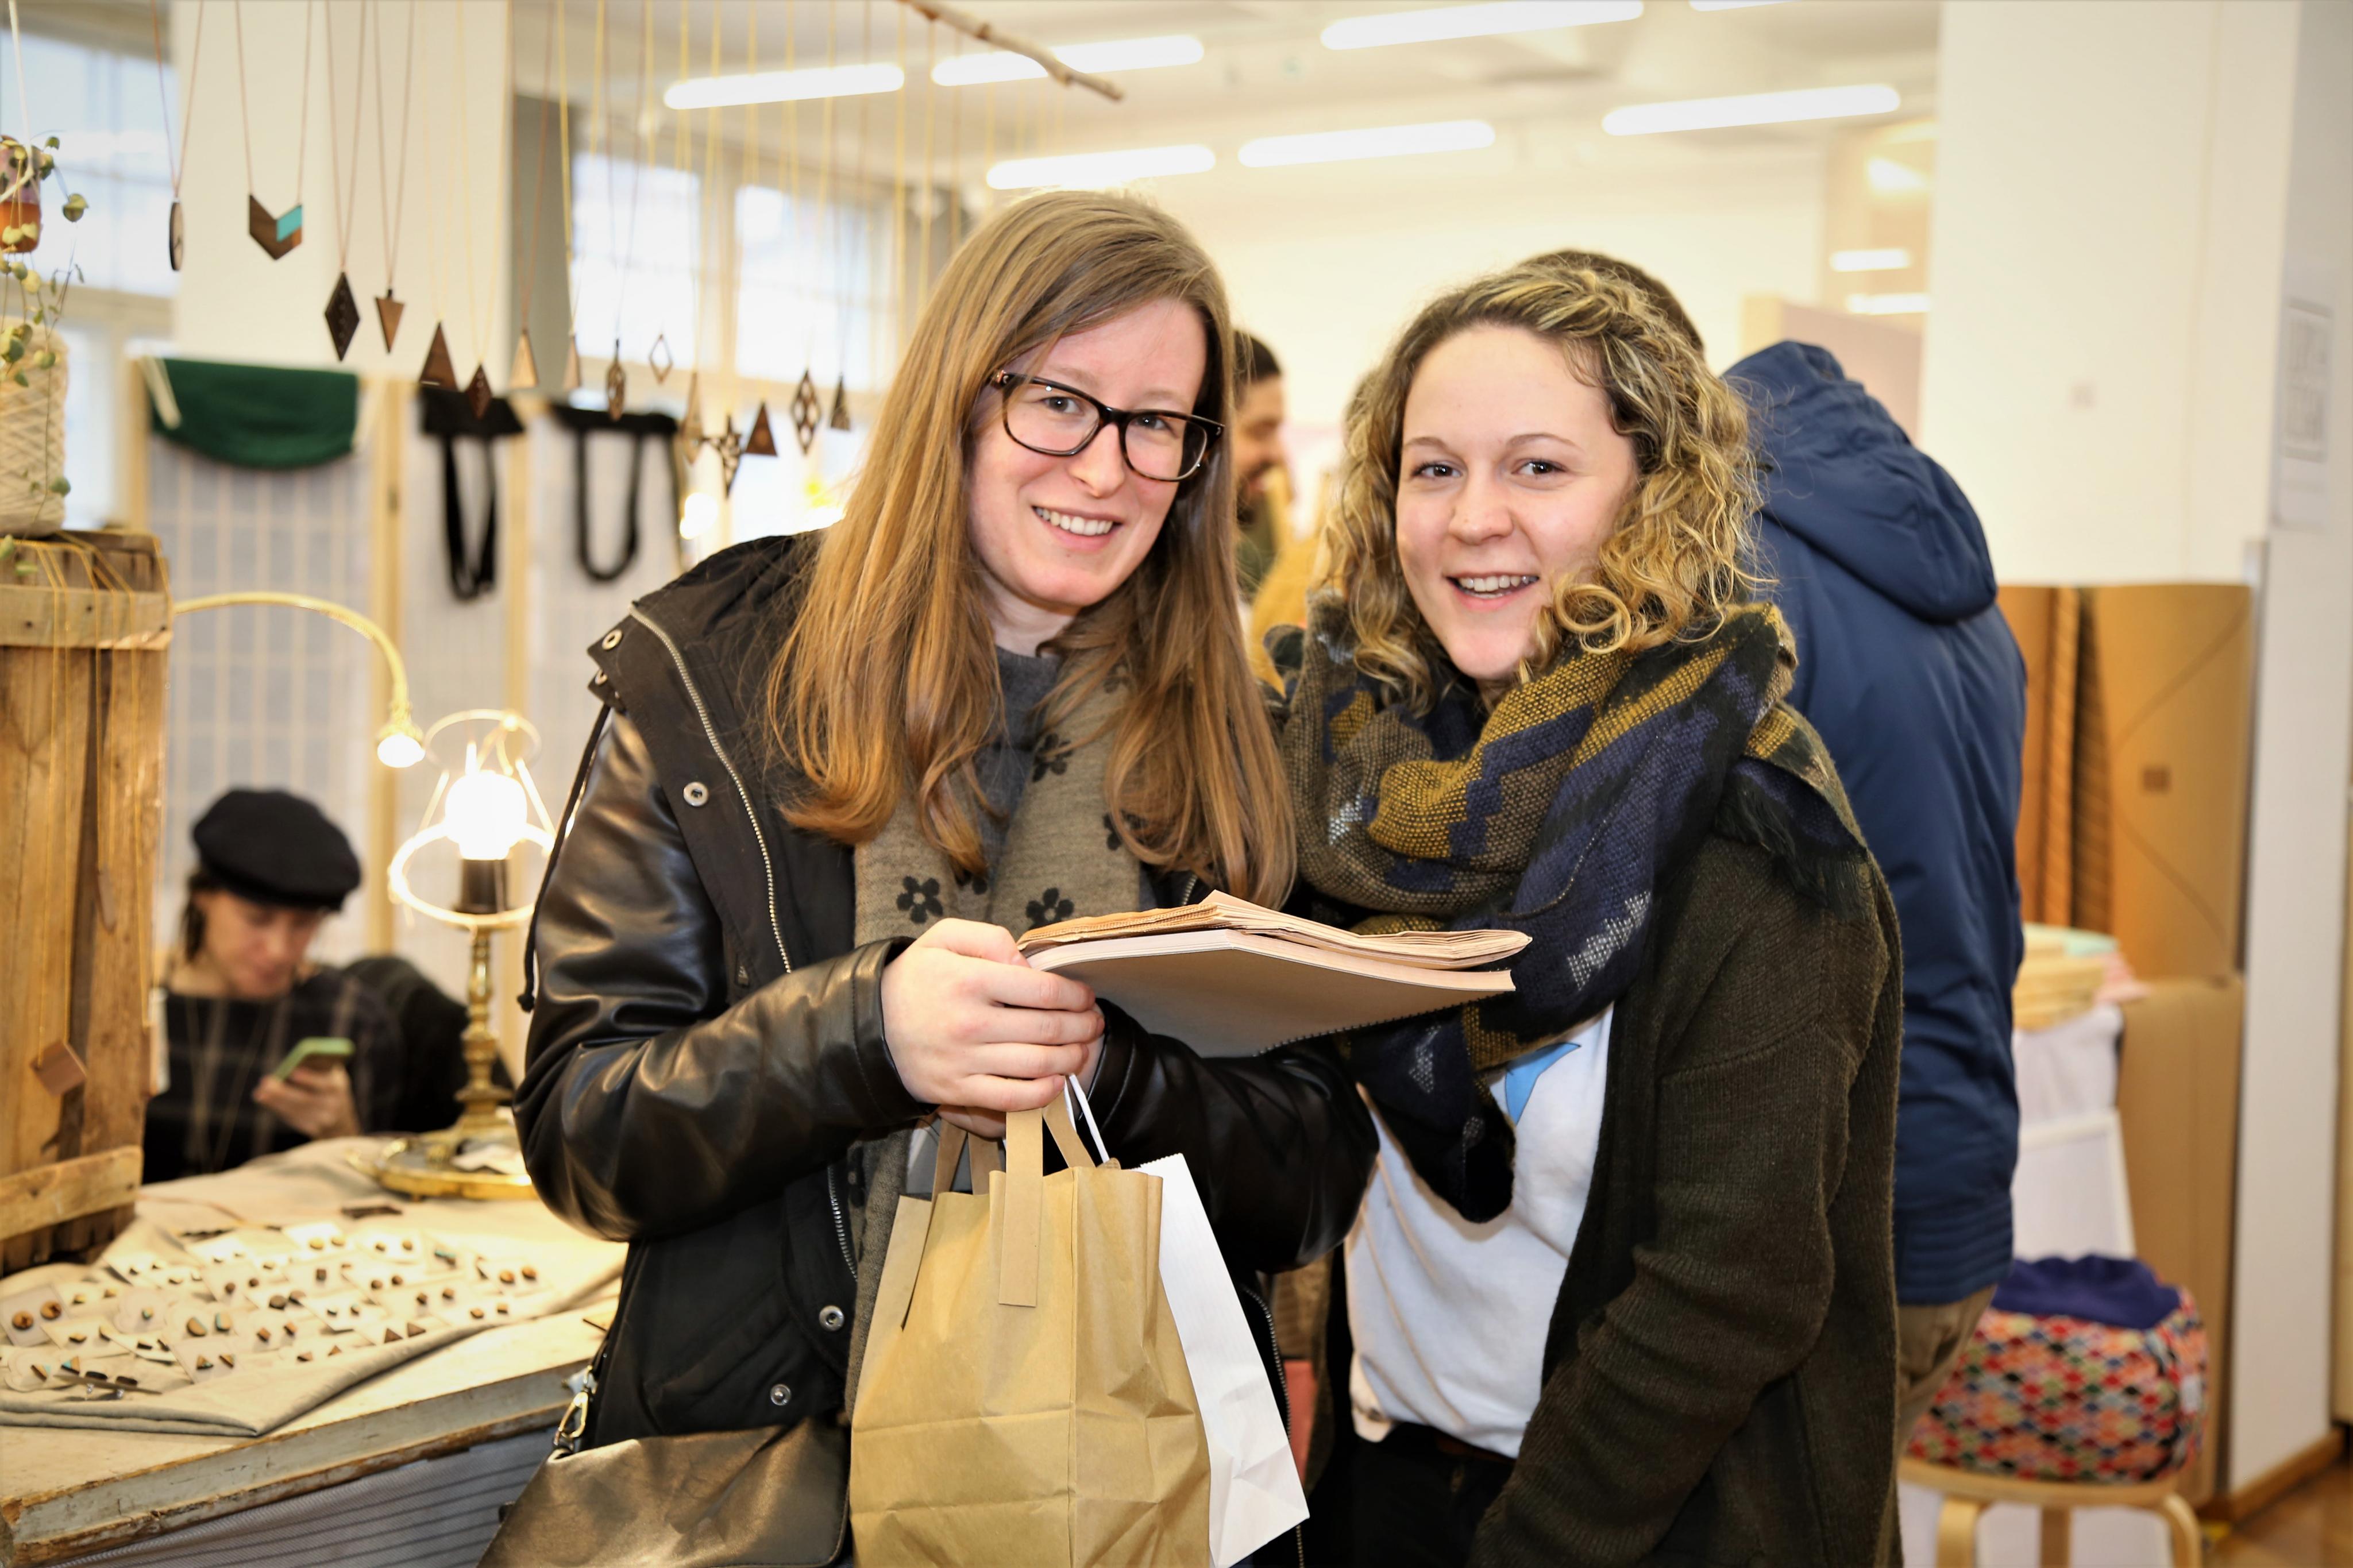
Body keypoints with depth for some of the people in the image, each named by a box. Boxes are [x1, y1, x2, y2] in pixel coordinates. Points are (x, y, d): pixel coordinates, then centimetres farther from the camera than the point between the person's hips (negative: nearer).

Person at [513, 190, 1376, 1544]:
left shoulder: (1236, 746, 0)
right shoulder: (710, 677, -4)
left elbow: (1316, 1187, -2)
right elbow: (579, 1130, -7)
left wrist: (1104, 1079, -21)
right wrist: (861, 1031, -25)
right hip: (754, 1460, -1)